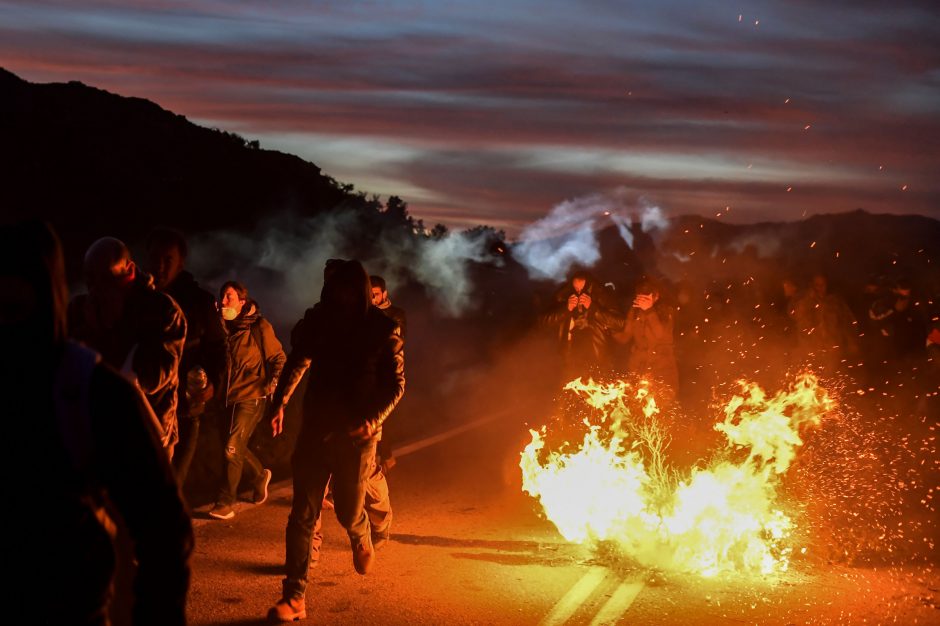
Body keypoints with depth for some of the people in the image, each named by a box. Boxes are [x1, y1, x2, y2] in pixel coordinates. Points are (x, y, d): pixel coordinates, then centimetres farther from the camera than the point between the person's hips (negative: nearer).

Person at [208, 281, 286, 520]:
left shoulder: (259, 327, -8)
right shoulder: (225, 327, 8)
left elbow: (279, 359, -3)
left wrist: (271, 386, -12)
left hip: (251, 397, -6)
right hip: (229, 398, 6)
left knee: (233, 448, -11)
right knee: (236, 447, 14)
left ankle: (225, 503, -4)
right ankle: (259, 476, 41)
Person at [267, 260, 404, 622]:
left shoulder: (382, 330, -9)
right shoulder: (317, 321, -3)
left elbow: (395, 385, -3)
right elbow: (297, 362, 12)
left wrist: (374, 419, -19)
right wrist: (279, 402, 0)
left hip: (357, 433, -2)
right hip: (316, 428, 2)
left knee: (348, 511, 8)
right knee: (302, 514, -3)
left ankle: (362, 540, 46)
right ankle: (294, 597, 1)